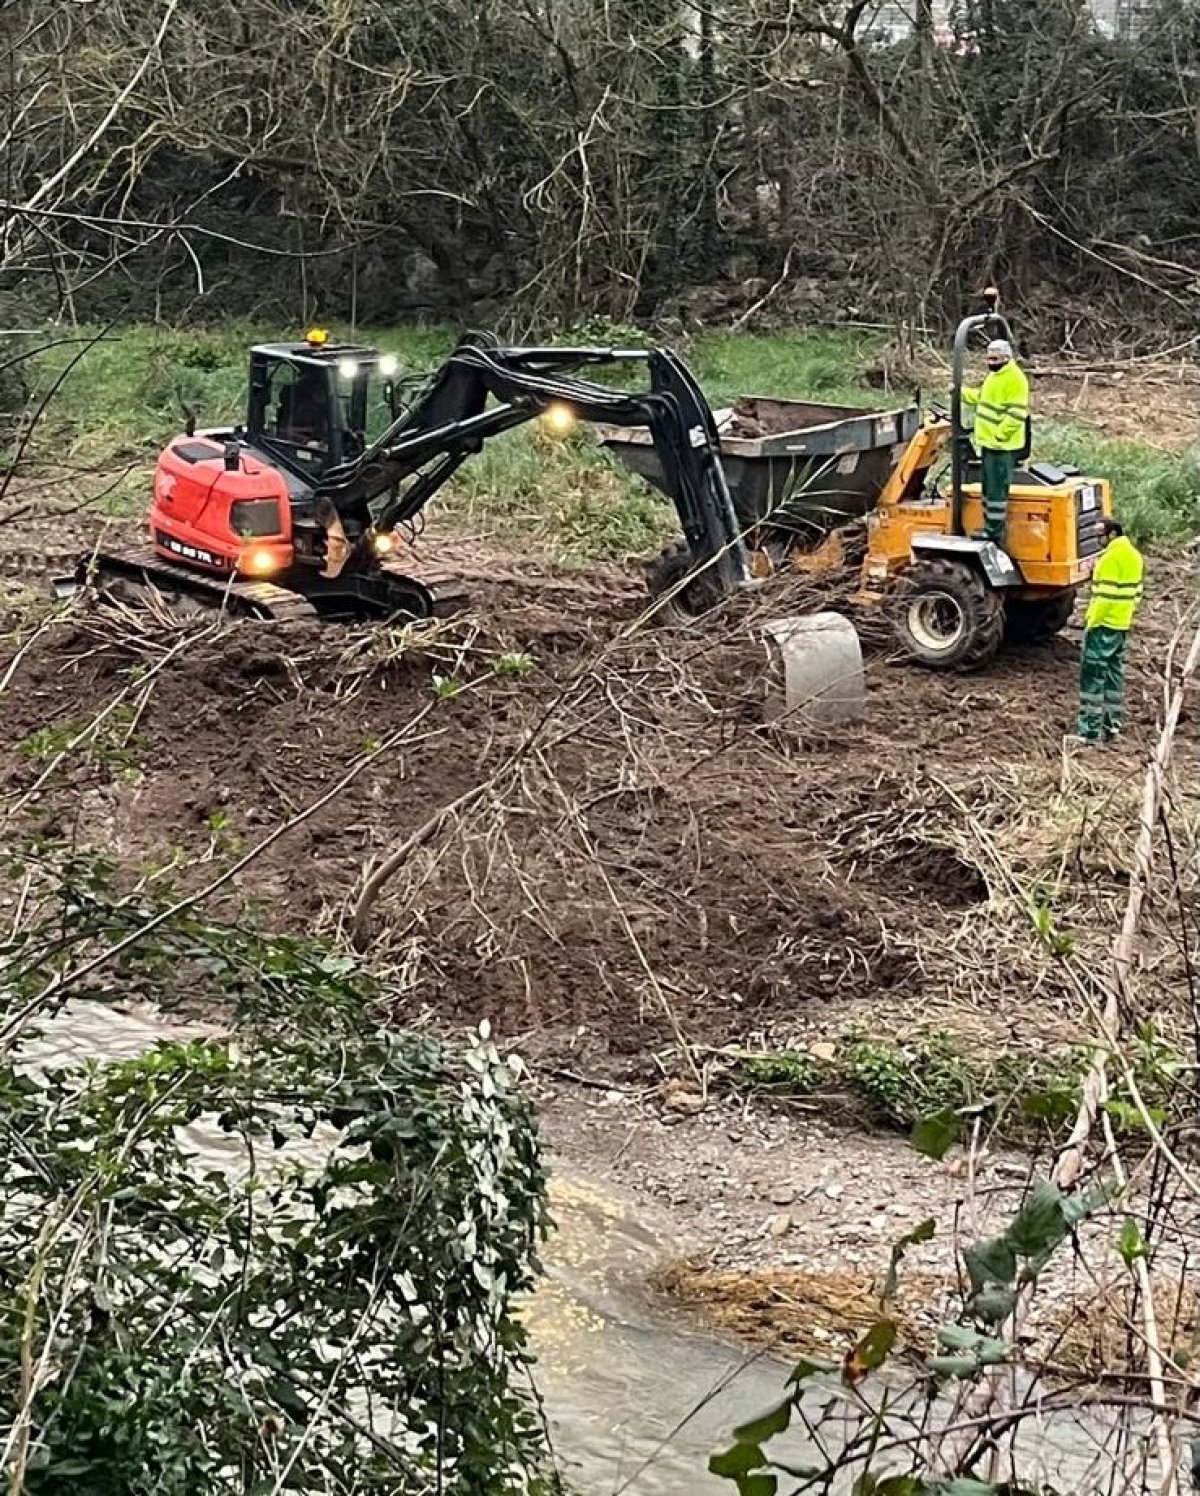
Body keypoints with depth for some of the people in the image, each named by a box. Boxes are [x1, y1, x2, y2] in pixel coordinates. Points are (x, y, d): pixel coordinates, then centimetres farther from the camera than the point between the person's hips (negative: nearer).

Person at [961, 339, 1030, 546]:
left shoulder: (1014, 378, -16)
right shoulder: (995, 375, 17)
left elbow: (1016, 413, -22)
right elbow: (981, 397, 31)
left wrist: (1000, 434, -24)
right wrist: (962, 391, 19)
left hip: (1001, 445, -10)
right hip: (988, 442, 10)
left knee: (996, 490, -7)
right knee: (988, 487, 17)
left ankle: (996, 535, -3)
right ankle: (989, 529, 26)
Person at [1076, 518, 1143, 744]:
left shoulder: (1111, 558, -18)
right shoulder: (1134, 555, 11)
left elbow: (1106, 595, -23)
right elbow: (1136, 591, 16)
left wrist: (1092, 622, -17)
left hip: (1104, 624, -9)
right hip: (1122, 624, 9)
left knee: (1093, 675, -5)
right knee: (1115, 673, 14)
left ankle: (1090, 729, -6)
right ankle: (1113, 725, 17)